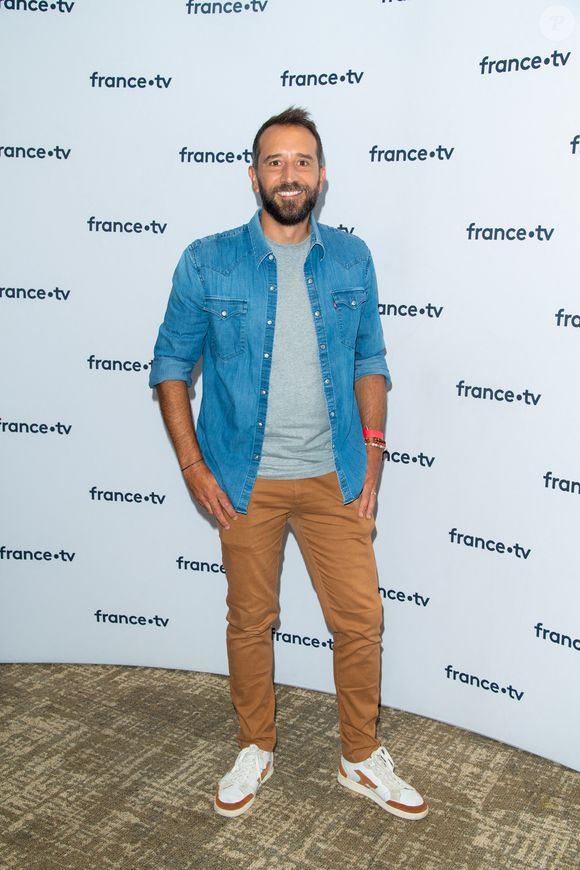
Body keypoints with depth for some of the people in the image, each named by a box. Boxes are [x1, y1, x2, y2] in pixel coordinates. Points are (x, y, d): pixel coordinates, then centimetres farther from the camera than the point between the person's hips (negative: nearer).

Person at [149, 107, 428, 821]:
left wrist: (372, 454, 2)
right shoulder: (207, 263, -5)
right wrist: (193, 465, -7)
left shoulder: (351, 260, 2)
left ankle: (362, 759, 28)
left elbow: (369, 360, 9)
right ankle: (256, 749, 35)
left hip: (333, 478, 2)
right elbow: (171, 365, -1)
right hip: (246, 480, -1)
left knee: (361, 620, 6)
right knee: (250, 621, 12)